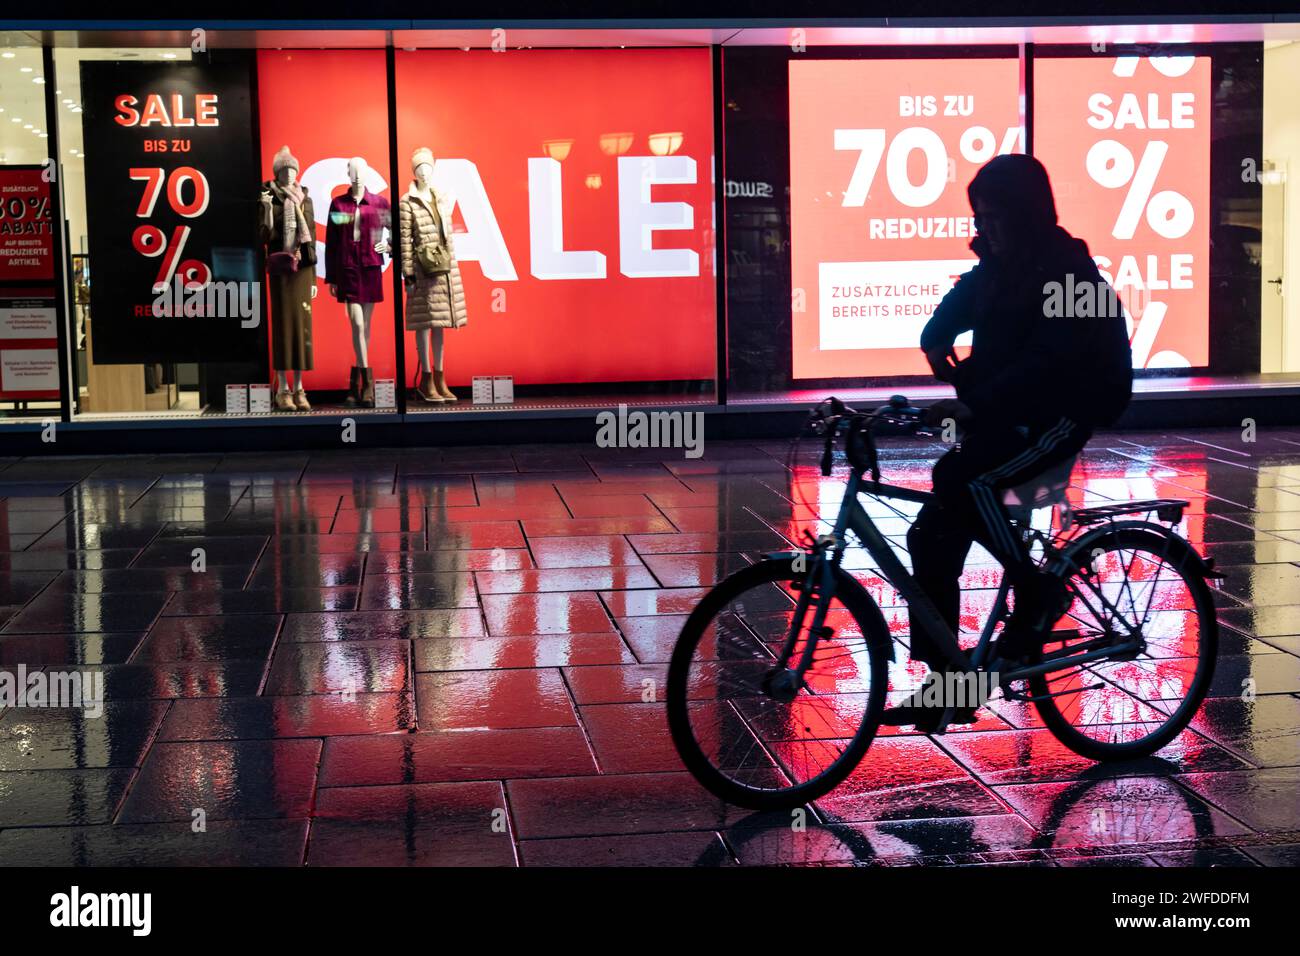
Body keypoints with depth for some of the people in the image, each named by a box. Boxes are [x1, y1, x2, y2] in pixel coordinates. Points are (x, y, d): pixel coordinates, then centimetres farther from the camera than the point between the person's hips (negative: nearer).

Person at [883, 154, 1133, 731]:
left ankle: (1037, 592, -12)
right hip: (1002, 413, 8)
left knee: (960, 476, -32)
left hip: (1060, 413, -8)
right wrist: (936, 340, -12)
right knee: (933, 535, -3)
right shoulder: (995, 267, 9)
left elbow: (1047, 358, -27)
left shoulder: (1066, 271, -16)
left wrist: (974, 405, -37)